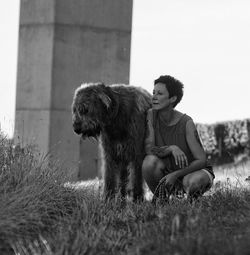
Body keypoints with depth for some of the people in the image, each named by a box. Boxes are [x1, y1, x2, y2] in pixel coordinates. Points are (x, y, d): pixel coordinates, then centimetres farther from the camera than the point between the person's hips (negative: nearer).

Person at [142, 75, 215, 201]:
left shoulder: (186, 123, -21)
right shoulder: (152, 114, -10)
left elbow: (202, 160, -21)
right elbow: (148, 149, -17)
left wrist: (176, 174, -32)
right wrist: (171, 148, -34)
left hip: (195, 170, -3)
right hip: (169, 171, 3)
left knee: (192, 182, -38)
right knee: (149, 161, -28)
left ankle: (192, 201, 0)